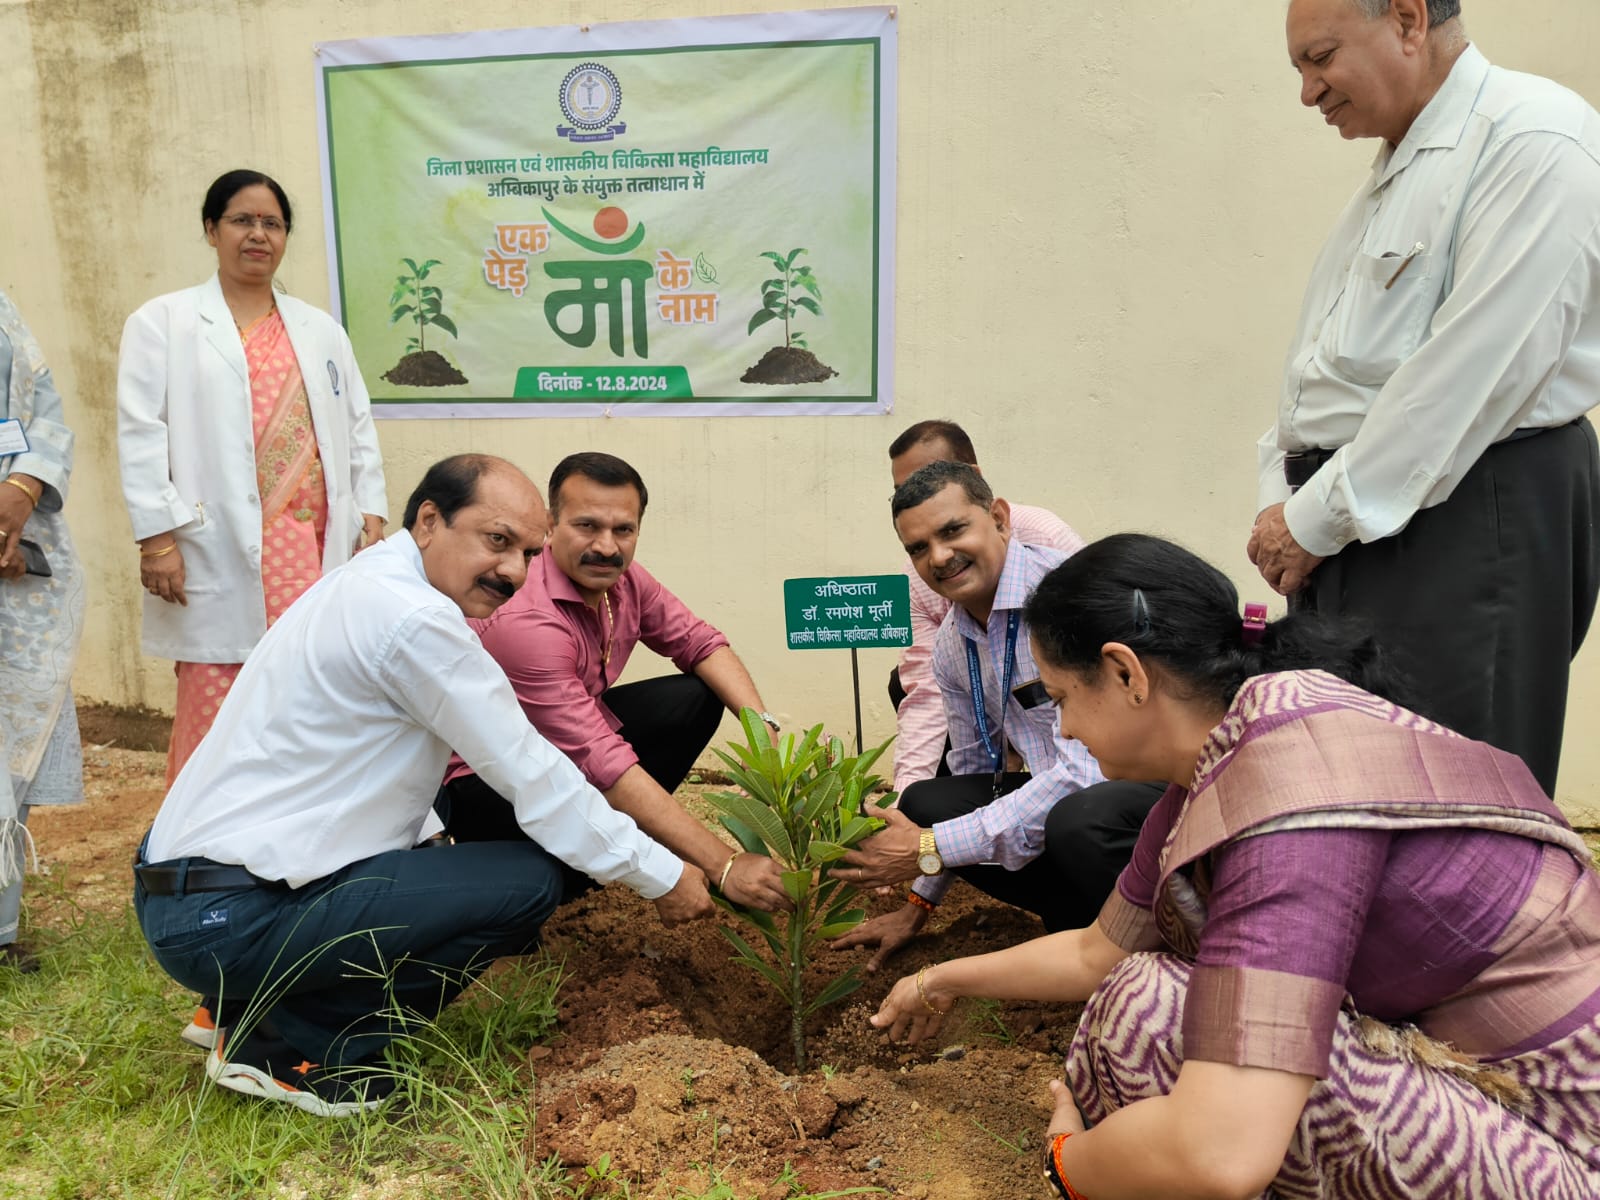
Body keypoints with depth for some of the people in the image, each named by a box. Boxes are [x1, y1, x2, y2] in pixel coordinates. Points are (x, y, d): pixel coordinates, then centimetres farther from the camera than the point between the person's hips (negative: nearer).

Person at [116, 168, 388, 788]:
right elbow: (141, 434, -1)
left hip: (316, 546, 3)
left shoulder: (320, 329, 19)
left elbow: (358, 430, 17)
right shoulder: (163, 322, 7)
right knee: (216, 712, -4)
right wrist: (157, 537, -9)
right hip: (220, 555, -3)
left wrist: (372, 517, 7)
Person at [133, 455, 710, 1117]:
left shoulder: (369, 586, 12)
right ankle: (289, 1046, -4)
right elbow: (532, 777, -17)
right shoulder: (411, 615, -19)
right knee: (529, 881, -14)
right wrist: (662, 876, -7)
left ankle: (252, 1007, 16)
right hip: (232, 922, -10)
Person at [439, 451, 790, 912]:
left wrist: (762, 722, -22)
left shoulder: (621, 579, -9)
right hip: (484, 778, -8)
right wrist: (724, 865, -42)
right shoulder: (525, 619, -34)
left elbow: (698, 642, -2)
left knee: (696, 698, -4)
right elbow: (603, 762, -39)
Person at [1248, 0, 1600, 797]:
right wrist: (1280, 500, 7)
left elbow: (1469, 373, -18)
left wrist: (1318, 518, -13)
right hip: (1352, 526, 9)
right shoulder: (1392, 175, 21)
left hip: (1471, 518, -8)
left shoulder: (1533, 140, -8)